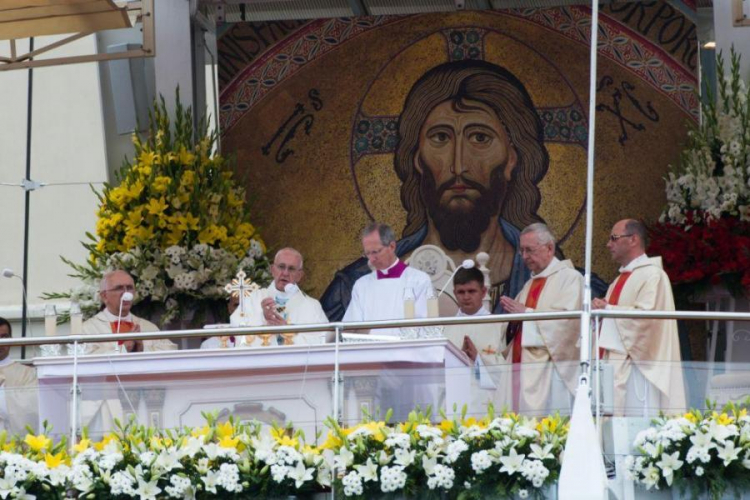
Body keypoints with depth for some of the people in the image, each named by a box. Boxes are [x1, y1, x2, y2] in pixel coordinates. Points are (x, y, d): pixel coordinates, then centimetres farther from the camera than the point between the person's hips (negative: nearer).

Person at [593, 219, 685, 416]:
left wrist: (607, 309, -9)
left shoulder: (652, 275, -6)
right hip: (615, 367, 9)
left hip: (636, 366, -9)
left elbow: (646, 316, -19)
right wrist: (599, 310, 4)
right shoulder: (620, 280, 23)